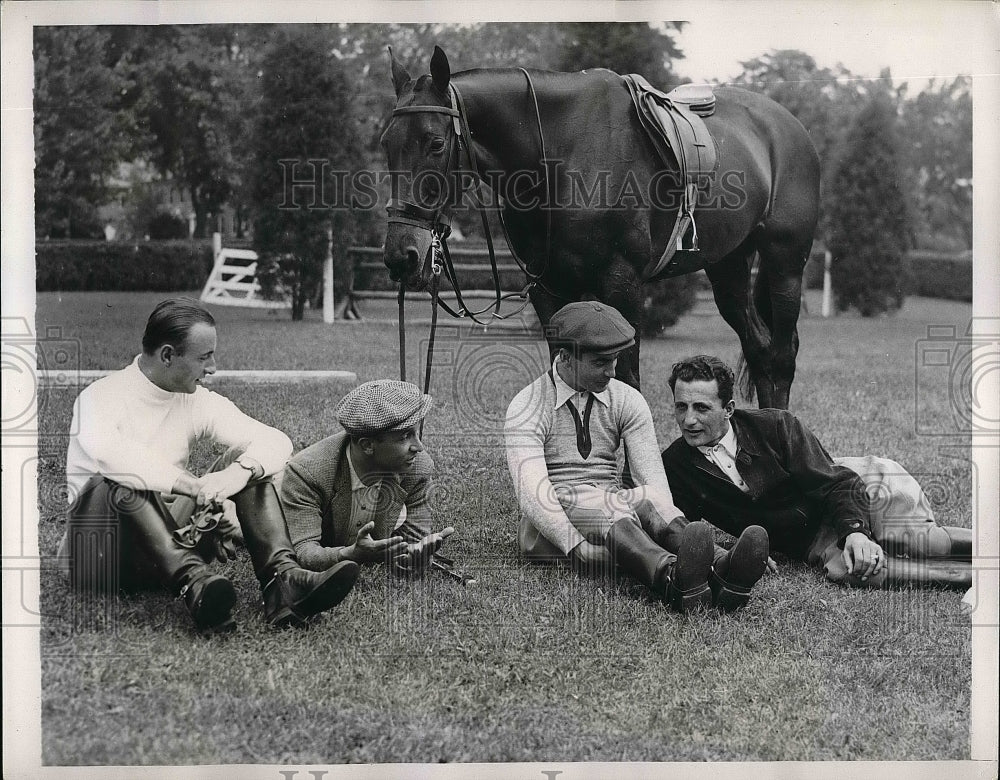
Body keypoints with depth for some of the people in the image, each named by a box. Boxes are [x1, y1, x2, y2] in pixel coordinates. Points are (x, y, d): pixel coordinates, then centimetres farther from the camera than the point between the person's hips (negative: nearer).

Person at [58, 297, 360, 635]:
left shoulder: (198, 402, 5)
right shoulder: (102, 396, -11)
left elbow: (275, 442, -5)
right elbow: (107, 451, -35)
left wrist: (238, 472, -27)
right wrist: (195, 488, -40)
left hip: (171, 537, 5)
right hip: (97, 556, -5)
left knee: (247, 463, -10)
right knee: (121, 482, -35)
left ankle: (282, 578, -32)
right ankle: (195, 583, -53)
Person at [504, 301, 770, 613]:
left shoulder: (627, 401, 5)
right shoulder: (527, 408, -8)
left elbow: (654, 479, -6)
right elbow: (531, 489, -22)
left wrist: (674, 535, -25)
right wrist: (576, 546, -36)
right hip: (551, 524, -4)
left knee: (649, 500, -31)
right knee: (611, 505, -36)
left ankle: (721, 569, -60)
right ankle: (672, 576, -68)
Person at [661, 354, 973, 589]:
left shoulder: (774, 425, -12)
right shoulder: (673, 466, -5)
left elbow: (837, 483, -15)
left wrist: (855, 532, -34)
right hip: (814, 541, 2)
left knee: (905, 539, -34)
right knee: (841, 569, -33)